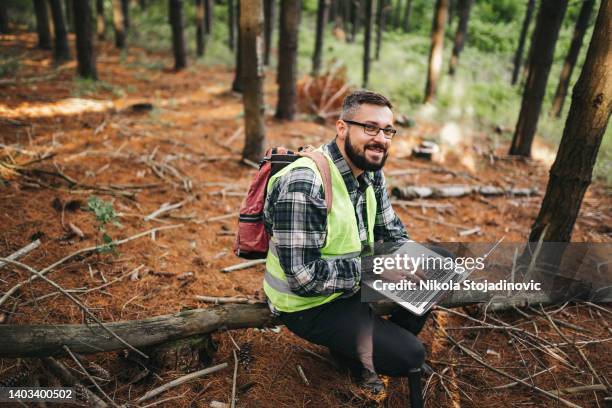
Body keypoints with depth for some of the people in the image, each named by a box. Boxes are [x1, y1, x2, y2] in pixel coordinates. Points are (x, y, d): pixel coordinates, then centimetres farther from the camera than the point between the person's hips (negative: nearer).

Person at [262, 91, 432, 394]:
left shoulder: (371, 172, -3)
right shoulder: (304, 184, -30)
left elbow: (390, 229, 8)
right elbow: (303, 276, -30)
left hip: (354, 280, 8)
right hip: (308, 303, -8)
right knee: (409, 356, -13)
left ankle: (387, 343, 21)